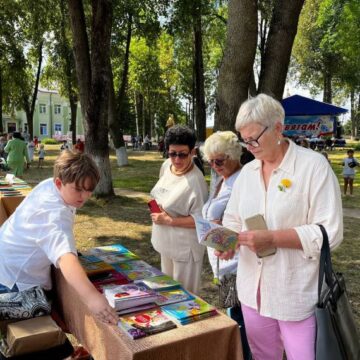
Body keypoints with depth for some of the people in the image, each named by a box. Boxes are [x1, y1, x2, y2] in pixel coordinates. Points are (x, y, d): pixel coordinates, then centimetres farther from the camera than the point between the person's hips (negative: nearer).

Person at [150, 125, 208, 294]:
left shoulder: (195, 181, -26)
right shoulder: (166, 166, -1)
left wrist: (169, 220, -23)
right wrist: (157, 208, 2)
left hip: (185, 246, -8)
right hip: (166, 242, 8)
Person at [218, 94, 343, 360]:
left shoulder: (314, 165, -12)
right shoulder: (247, 171, 6)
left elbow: (330, 232, -16)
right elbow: (233, 219, 13)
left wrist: (272, 238, -24)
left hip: (297, 292, -5)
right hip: (252, 288, 6)